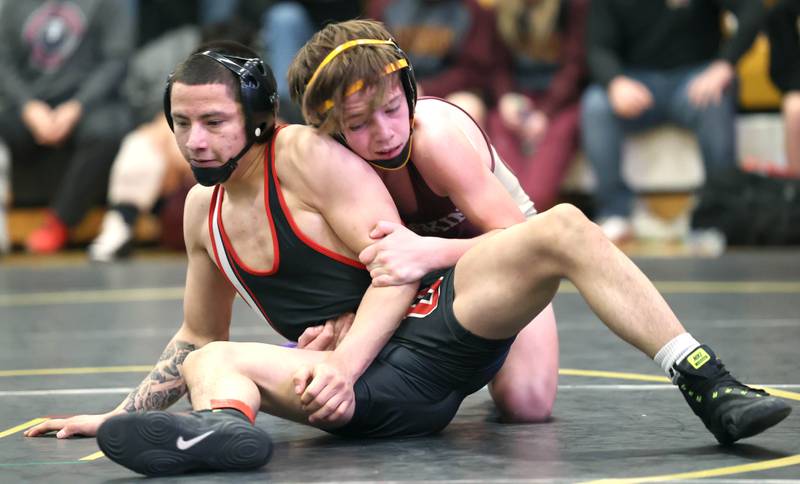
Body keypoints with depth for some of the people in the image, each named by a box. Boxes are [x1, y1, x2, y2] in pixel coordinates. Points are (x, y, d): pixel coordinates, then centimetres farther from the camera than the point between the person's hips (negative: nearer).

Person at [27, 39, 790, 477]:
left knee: (564, 227, -28)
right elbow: (198, 336, 29)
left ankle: (709, 387, -32)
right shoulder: (203, 211, 14)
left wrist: (345, 362, -26)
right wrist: (118, 414, 25)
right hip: (370, 396, 4)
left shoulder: (306, 155, -5)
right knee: (210, 363, -22)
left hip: (434, 326, -3)